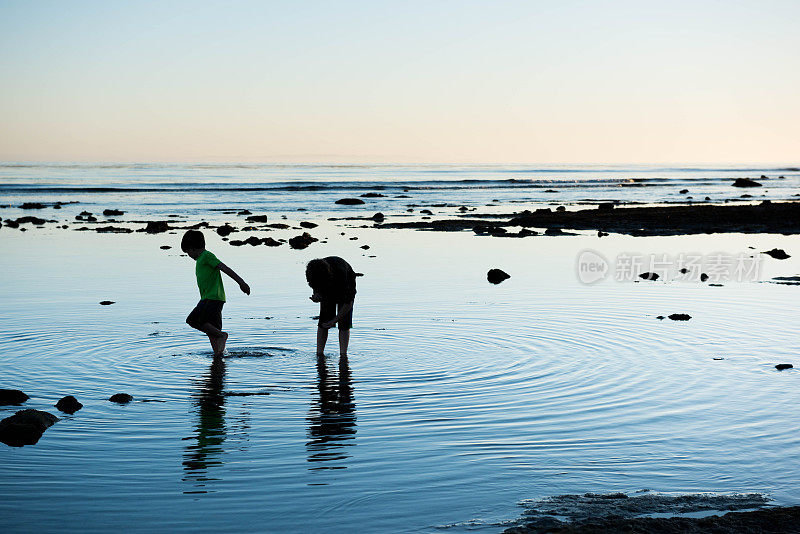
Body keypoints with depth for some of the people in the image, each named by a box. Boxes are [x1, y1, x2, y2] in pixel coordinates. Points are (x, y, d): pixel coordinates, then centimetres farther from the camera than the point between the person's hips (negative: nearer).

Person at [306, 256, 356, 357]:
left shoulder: (341, 272, -42)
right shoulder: (316, 271, -30)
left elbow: (348, 303, -32)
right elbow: (316, 288, -5)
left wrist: (334, 320, -31)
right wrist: (317, 295, -29)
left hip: (346, 289, -4)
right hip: (328, 292, 4)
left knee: (344, 324, -13)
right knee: (323, 322, -6)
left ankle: (343, 354, -12)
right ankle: (319, 353, -3)